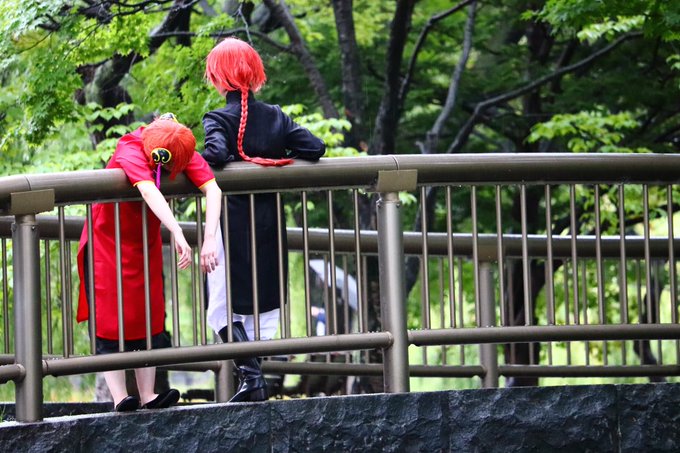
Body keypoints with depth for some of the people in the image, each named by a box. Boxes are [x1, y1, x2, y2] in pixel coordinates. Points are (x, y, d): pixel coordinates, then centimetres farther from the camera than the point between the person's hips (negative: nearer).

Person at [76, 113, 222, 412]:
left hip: (146, 243, 5)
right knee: (110, 318, -10)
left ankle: (148, 396, -1)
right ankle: (119, 398, -14)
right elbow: (148, 191, -46)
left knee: (149, 318, 0)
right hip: (108, 241, -5)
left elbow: (213, 189, -26)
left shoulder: (185, 152, -15)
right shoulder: (131, 151, -30)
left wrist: (210, 239, -41)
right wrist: (178, 234, -58)